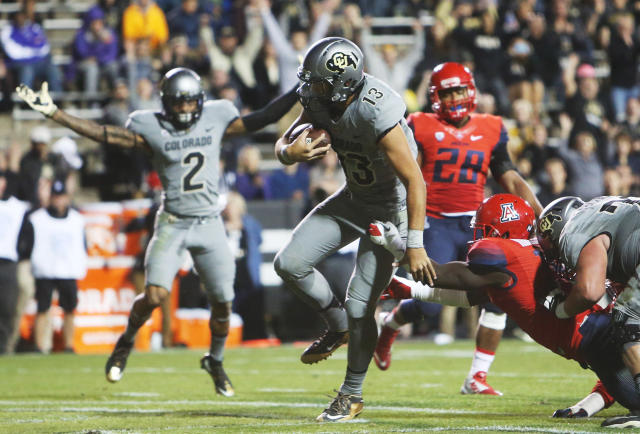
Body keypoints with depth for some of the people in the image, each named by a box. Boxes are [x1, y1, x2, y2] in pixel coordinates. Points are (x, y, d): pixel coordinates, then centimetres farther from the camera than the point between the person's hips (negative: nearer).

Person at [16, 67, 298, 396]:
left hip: (209, 224, 2)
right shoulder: (152, 128, -6)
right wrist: (51, 112, -17)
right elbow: (103, 134, -10)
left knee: (223, 303, 2)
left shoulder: (216, 119, 1)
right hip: (172, 223, -2)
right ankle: (126, 341, 13)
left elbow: (261, 119, 8)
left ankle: (215, 360, 29)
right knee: (155, 295, -18)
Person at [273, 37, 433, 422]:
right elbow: (283, 144, 1)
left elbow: (415, 182, -30)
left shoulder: (377, 116, -34)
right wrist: (290, 152, -25)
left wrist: (415, 245, -30)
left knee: (360, 306, -7)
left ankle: (352, 396, 13)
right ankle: (338, 326, 20)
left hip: (391, 206, -7)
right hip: (353, 198, 7)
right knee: (290, 263, -6)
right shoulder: (320, 101, -11)